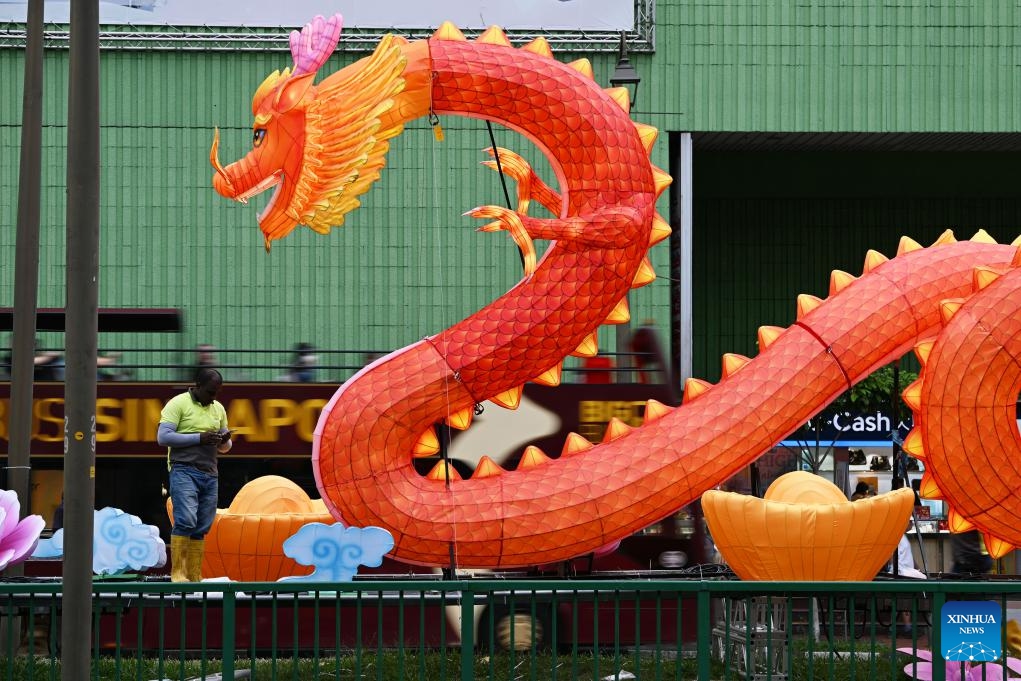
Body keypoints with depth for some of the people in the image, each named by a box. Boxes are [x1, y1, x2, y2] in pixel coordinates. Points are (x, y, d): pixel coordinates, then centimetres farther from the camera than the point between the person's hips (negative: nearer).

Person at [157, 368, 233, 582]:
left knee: (201, 527, 2)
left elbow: (224, 448, 25)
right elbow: (163, 437, -10)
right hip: (184, 470, -6)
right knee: (186, 520, -17)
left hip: (209, 474, 6)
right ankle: (177, 572, -14)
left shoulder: (218, 409, 18)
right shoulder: (178, 404, -1)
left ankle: (195, 576, 2)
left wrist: (225, 440, 0)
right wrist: (199, 438, -15)